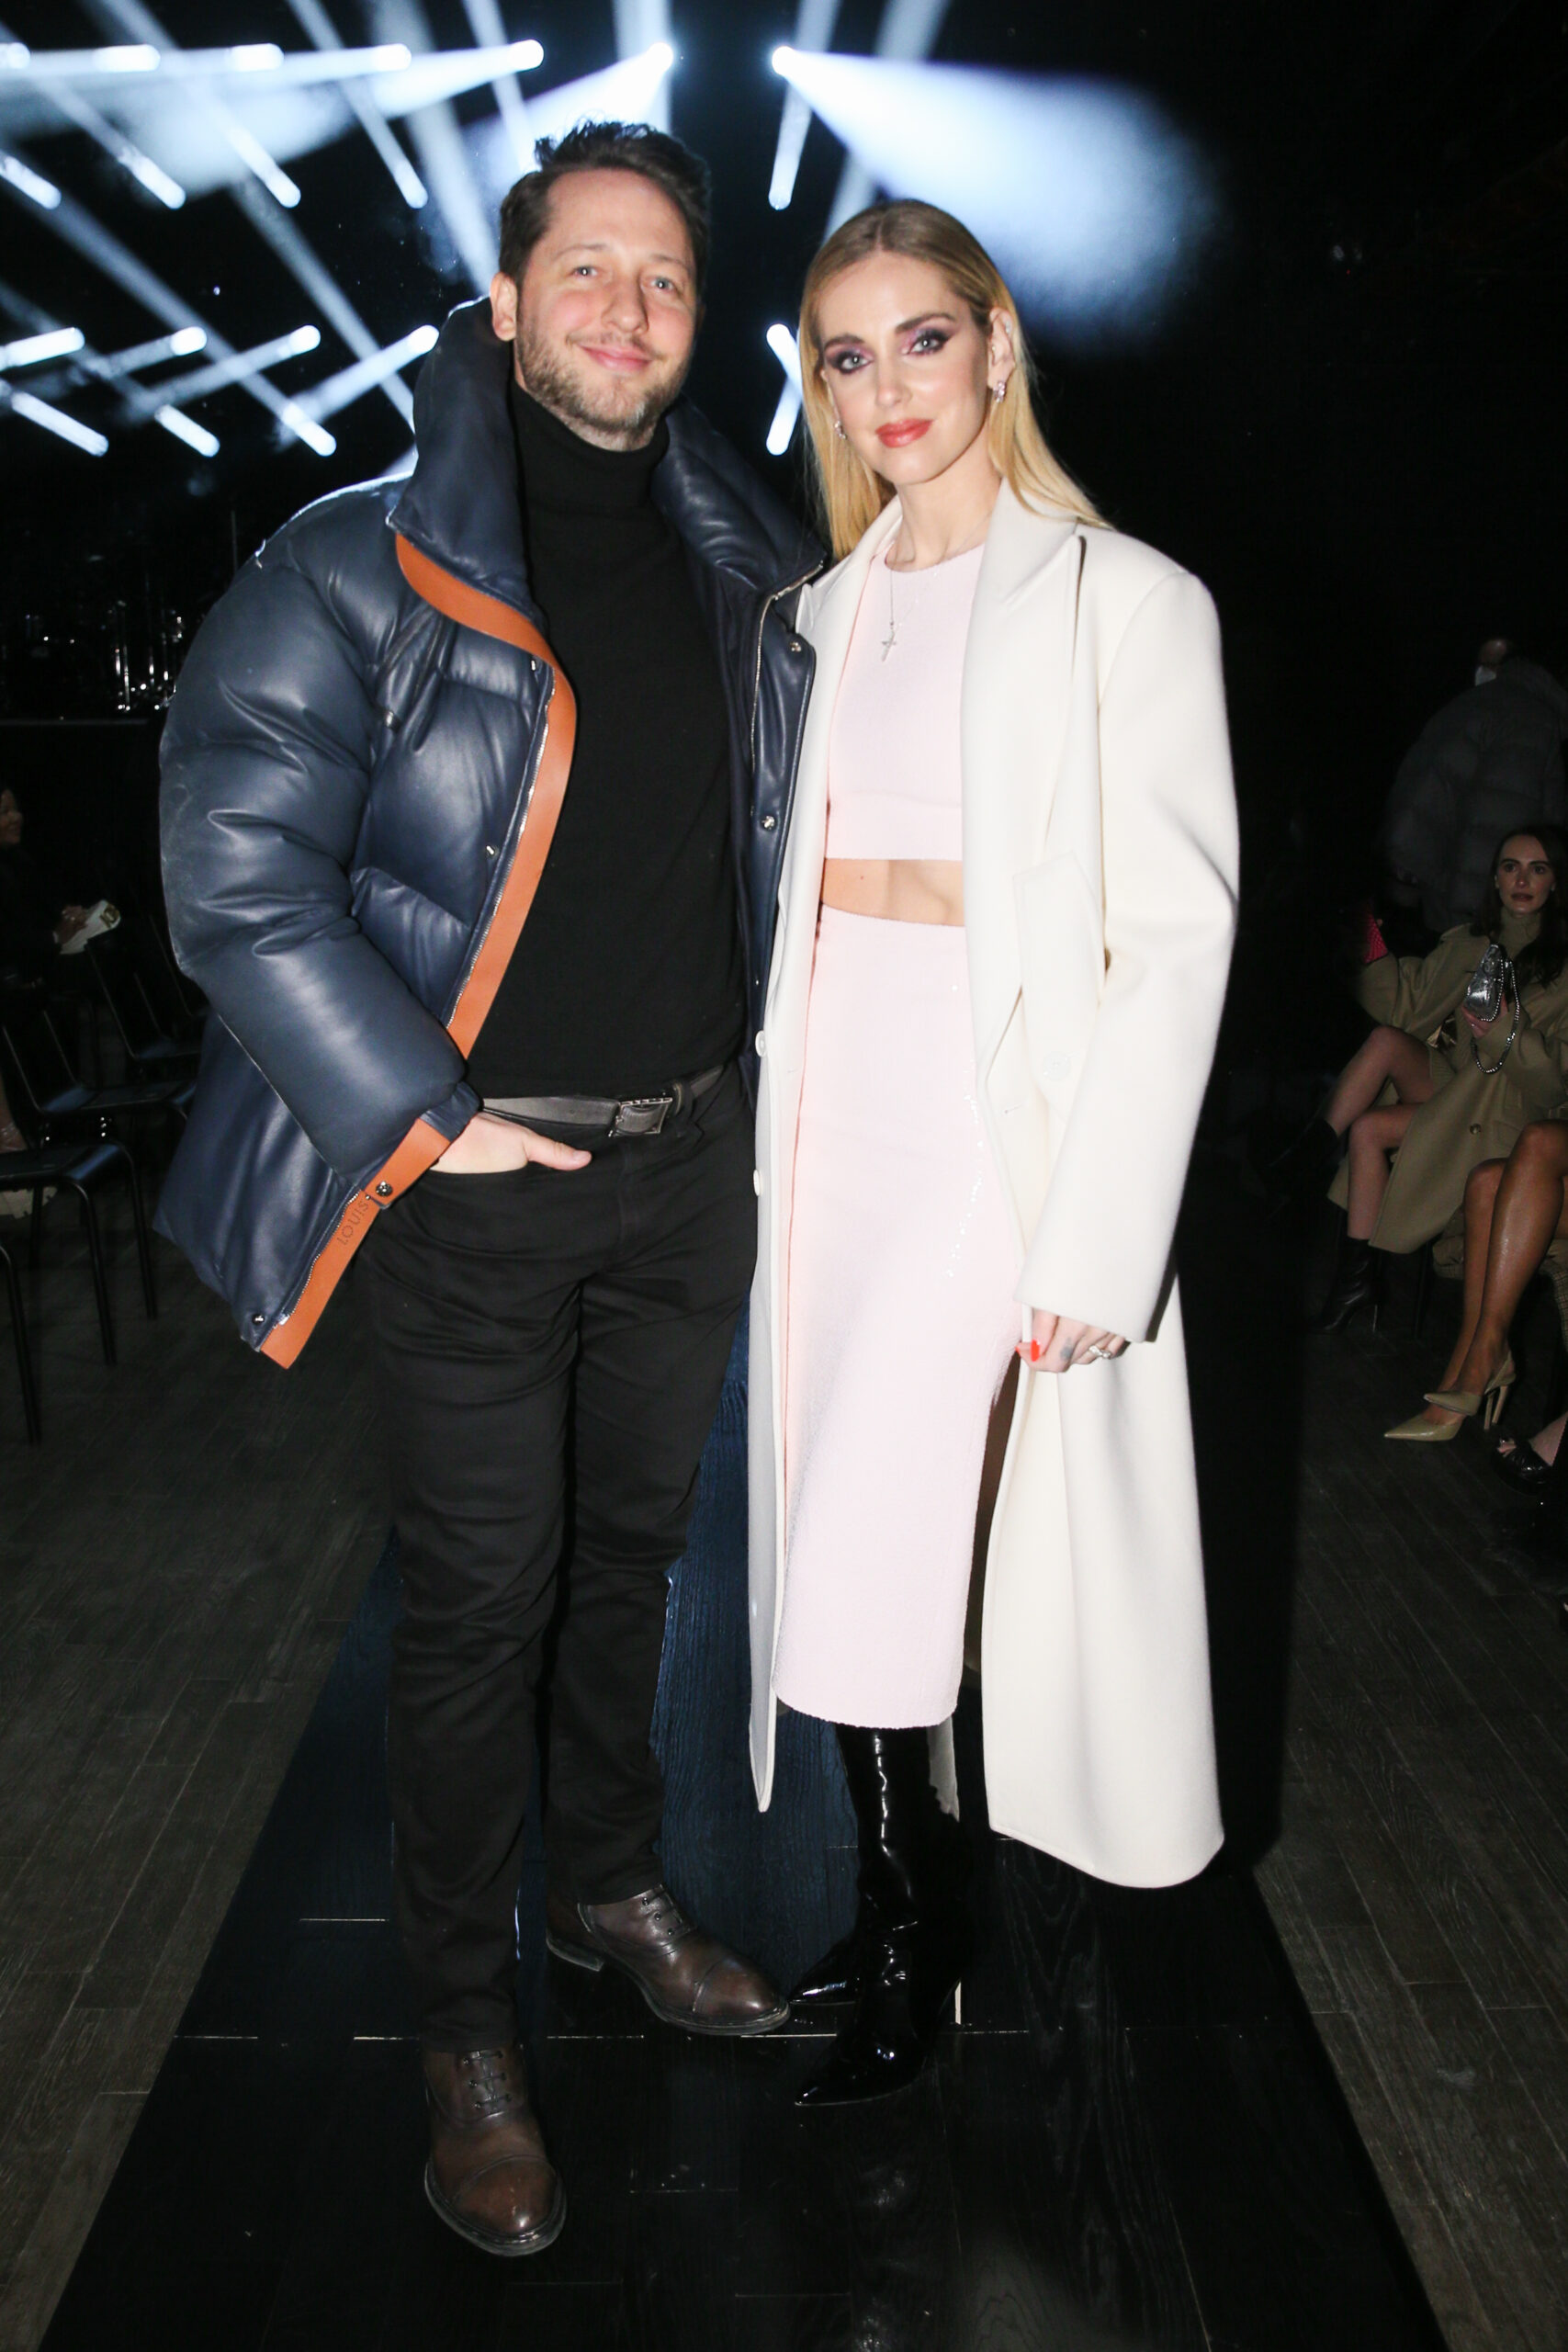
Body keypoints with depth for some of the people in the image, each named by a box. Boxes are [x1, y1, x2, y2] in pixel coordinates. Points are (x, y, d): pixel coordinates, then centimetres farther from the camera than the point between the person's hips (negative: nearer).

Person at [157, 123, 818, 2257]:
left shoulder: (745, 580, 9)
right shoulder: (363, 571, -8)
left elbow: (804, 835, 21)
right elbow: (239, 870, -13)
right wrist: (416, 1115, -15)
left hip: (692, 1160, 5)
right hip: (478, 1185, -5)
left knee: (636, 1546, 19)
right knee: (478, 1602, 4)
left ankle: (615, 1883, 41)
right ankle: (466, 2020, 24)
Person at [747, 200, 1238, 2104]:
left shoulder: (1126, 602, -5)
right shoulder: (833, 610, 13)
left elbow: (1175, 944, -10)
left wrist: (1094, 1247, -16)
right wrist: (780, 1137, 11)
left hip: (1007, 1138, -6)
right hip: (839, 1126, 6)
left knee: (868, 1570, -5)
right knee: (840, 1551, 11)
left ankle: (910, 1946, 21)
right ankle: (902, 1908, 32)